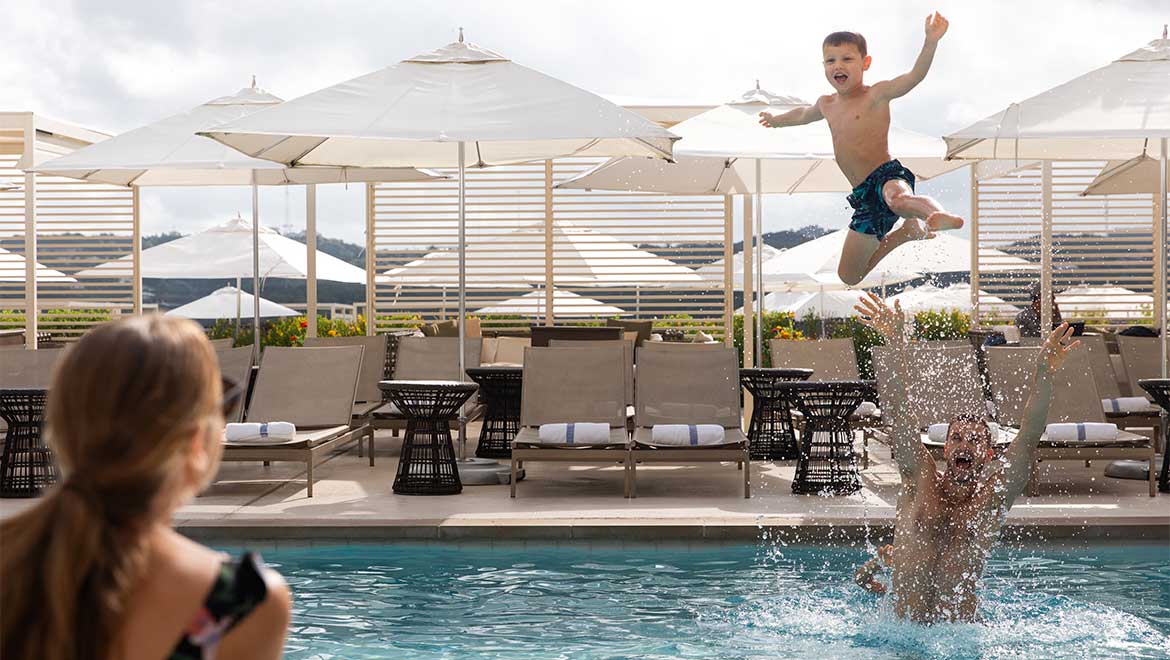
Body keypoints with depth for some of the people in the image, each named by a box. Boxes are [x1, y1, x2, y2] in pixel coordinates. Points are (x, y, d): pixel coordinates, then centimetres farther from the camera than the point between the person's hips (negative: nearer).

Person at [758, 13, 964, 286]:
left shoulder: (877, 95, -2)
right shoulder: (827, 105, 19)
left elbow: (913, 77, -21)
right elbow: (804, 114, 43)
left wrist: (931, 41, -36)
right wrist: (776, 119, 62)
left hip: (887, 176, -9)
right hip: (864, 197, 9)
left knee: (898, 200, -49)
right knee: (848, 276, 14)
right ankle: (906, 232, 25)